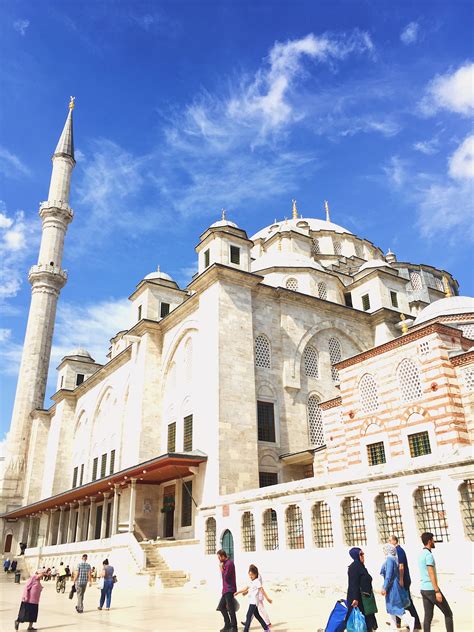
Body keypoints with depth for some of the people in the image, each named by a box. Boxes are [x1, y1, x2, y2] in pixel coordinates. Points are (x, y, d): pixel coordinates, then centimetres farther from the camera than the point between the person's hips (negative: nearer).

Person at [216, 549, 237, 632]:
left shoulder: (229, 563, -17)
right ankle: (228, 624, 26)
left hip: (229, 590, -10)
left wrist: (221, 568, -12)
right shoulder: (225, 563, 13)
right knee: (221, 607, 16)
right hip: (226, 590, 10)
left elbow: (225, 577, -21)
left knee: (230, 609, -3)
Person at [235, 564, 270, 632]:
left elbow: (261, 590, -18)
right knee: (257, 615, 14)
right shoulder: (251, 582, 15)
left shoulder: (257, 581, -11)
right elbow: (246, 588, 22)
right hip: (251, 601, 9)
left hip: (254, 601, -9)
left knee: (249, 616, -10)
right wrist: (237, 592, 21)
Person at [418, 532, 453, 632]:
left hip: (424, 589, 8)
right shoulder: (429, 554, -16)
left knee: (428, 616, 7)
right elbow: (431, 574, -21)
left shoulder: (421, 555, 14)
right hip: (431, 589, -8)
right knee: (448, 613, 4)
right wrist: (437, 592, -21)